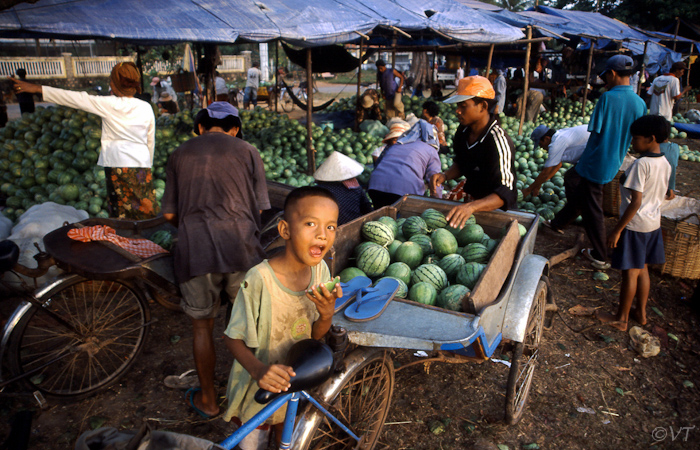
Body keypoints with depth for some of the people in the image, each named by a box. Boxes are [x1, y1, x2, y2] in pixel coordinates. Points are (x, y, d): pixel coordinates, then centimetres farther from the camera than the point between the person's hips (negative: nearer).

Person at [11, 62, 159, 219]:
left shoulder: (108, 104, -6)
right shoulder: (146, 108, 1)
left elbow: (75, 98, -2)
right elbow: (151, 141, 7)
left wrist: (37, 88, 6)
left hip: (117, 163, -1)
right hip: (141, 164, 2)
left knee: (121, 211, 6)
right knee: (147, 212, 5)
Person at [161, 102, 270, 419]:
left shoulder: (180, 155, 13)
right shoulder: (247, 151, 9)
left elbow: (169, 213, 12)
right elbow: (258, 208, 7)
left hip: (194, 251, 1)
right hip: (241, 247, 0)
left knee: (202, 326, 17)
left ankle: (208, 400, 31)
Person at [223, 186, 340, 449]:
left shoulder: (320, 270, -14)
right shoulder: (259, 279, -30)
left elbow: (316, 335, -6)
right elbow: (234, 338, -20)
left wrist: (327, 312, -27)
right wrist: (258, 369, -37)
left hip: (296, 378, 5)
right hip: (260, 387, -4)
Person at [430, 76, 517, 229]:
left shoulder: (498, 141, -26)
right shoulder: (463, 130, -1)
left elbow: (505, 194, -33)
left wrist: (471, 207, -50)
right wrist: (445, 175, -6)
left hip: (494, 209, -7)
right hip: (471, 198, 7)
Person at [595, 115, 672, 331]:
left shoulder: (641, 164, -22)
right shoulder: (665, 164, 3)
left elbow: (636, 202, -24)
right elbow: (659, 196, 12)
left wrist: (617, 230, -18)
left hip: (635, 225, -8)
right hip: (653, 224, 8)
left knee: (630, 272, 3)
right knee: (642, 269, 19)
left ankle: (621, 319, 16)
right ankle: (641, 313, 32)